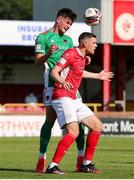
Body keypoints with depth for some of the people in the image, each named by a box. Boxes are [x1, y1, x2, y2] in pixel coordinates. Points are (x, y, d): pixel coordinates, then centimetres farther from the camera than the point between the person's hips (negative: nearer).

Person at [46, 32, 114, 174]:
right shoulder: (71, 54, -11)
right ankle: (53, 166, -25)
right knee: (73, 132, -25)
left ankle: (86, 164, 16)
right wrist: (62, 81, -39)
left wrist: (98, 76, 51)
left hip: (73, 100, 10)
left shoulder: (82, 57, 17)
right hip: (62, 97, -10)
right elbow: (53, 72, -18)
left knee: (97, 126, 10)